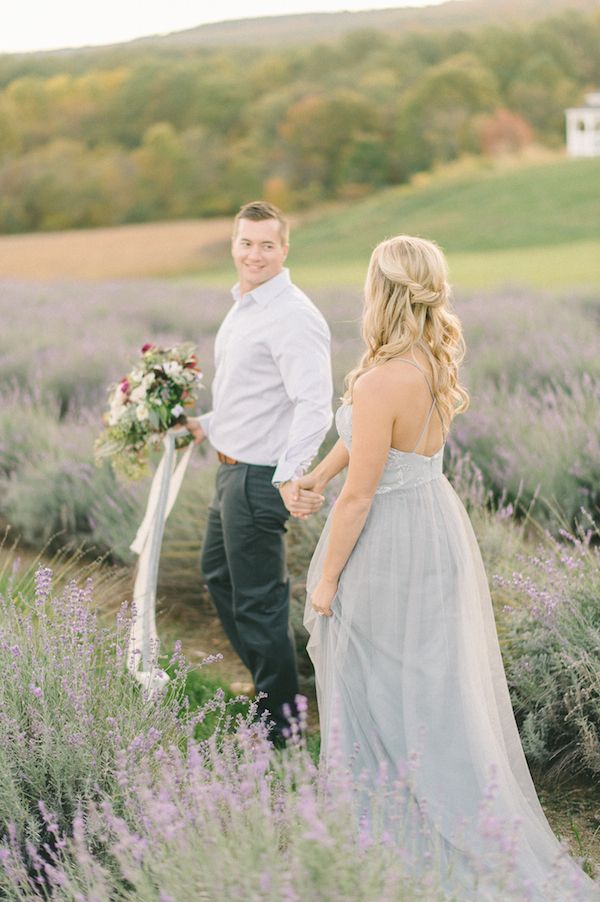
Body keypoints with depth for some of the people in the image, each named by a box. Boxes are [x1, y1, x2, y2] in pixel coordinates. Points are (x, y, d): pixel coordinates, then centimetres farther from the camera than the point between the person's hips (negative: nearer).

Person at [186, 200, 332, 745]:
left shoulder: (293, 317, -21)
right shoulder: (243, 307, 11)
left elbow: (314, 405, -30)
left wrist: (291, 477, -38)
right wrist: (208, 426, 27)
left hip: (260, 478, -11)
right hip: (232, 469, 11)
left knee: (258, 600, 0)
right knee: (219, 574, 25)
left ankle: (281, 719, 16)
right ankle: (271, 683, 40)